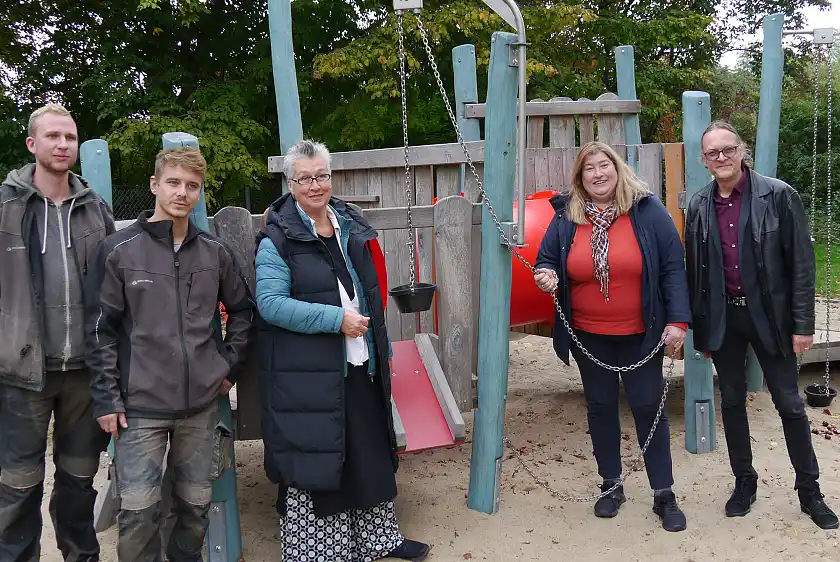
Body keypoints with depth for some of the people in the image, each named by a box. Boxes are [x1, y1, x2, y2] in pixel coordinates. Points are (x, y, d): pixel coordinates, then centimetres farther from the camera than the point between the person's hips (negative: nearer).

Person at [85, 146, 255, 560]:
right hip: (140, 405, -3)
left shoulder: (214, 253, 4)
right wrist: (106, 398, -5)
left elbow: (243, 310, 17)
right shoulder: (119, 250, -4)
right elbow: (101, 329, -3)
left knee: (196, 504, 13)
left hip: (202, 404, 3)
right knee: (138, 511, -2)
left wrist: (230, 364, 9)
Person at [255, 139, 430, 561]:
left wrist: (382, 350, 20)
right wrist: (336, 319, -22)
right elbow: (270, 303, -19)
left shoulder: (351, 226, 11)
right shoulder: (278, 238, -9)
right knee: (312, 461, 1)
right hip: (306, 375, -6)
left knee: (370, 454, 16)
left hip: (360, 367, 7)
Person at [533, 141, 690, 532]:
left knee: (648, 407, 5)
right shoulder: (565, 218, -1)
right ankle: (611, 485, 30)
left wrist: (678, 320, -14)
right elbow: (545, 261, 9)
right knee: (601, 406, 13)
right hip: (589, 336, 2)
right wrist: (545, 276, -15)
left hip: (641, 335, -2)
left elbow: (673, 267, -7)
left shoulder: (647, 211, -7)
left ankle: (664, 494, 19)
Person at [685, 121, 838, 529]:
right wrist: (700, 330, 7)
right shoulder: (699, 207, 3)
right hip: (722, 318, 3)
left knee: (789, 404, 6)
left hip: (769, 315, -3)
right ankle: (744, 482, 30)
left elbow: (801, 262, -8)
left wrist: (802, 324, -11)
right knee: (732, 401, 13)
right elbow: (694, 271, 6)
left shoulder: (778, 196, -8)